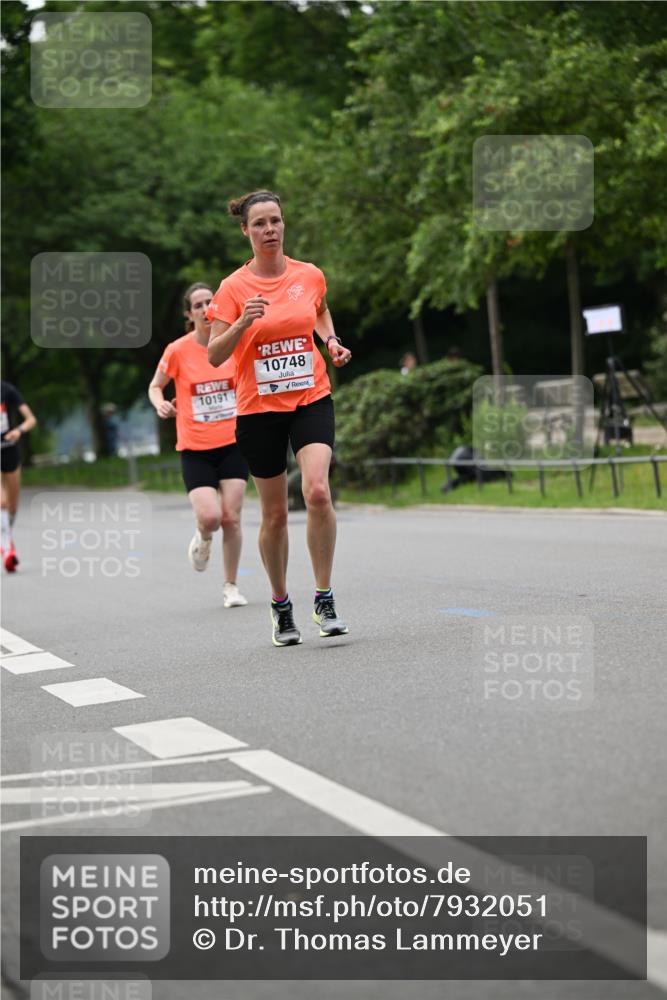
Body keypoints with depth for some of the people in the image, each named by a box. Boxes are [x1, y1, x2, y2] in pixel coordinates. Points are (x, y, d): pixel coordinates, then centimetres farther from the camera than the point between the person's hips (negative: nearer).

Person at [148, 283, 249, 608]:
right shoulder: (178, 350, -7)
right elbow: (155, 386, 7)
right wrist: (160, 404, -14)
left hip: (232, 443, 2)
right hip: (195, 448, -1)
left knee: (232, 517, -3)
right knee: (210, 517, -15)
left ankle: (231, 586, 14)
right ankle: (203, 538, 23)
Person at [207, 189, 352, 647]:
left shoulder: (310, 275, 1)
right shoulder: (234, 288, -6)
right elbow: (214, 357, -10)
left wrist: (331, 341, 6)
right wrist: (242, 323, -26)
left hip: (312, 399, 1)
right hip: (259, 408, -1)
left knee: (317, 492, -21)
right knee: (274, 513, 6)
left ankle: (324, 599, -9)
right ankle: (281, 606, 24)